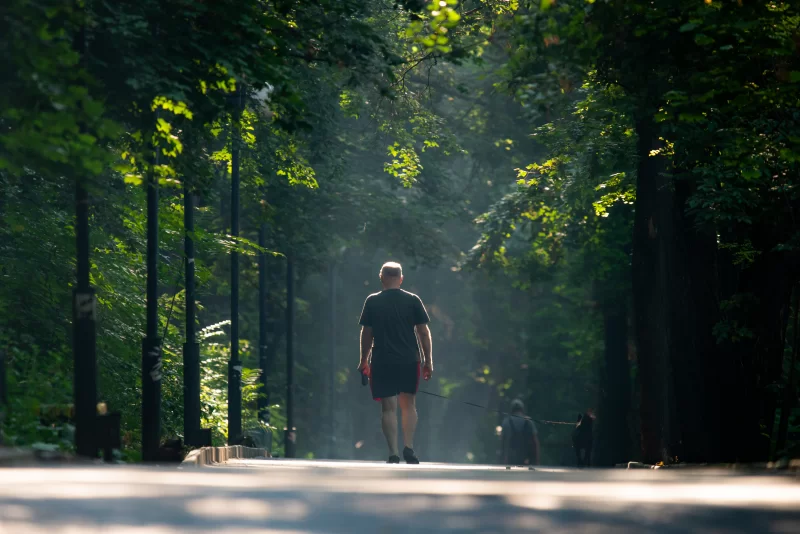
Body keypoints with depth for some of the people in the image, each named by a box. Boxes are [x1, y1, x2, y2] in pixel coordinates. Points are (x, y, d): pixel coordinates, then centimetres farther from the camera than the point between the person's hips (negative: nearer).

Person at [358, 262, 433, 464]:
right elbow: (423, 332, 1)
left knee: (388, 408, 1)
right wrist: (428, 361, 7)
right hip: (409, 361, 1)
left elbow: (366, 333, 3)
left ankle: (393, 453, -7)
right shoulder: (413, 301, 0)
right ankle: (409, 447, 2)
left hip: (382, 362, -1)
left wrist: (364, 360, 14)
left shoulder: (372, 302, 0)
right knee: (408, 405, 14)